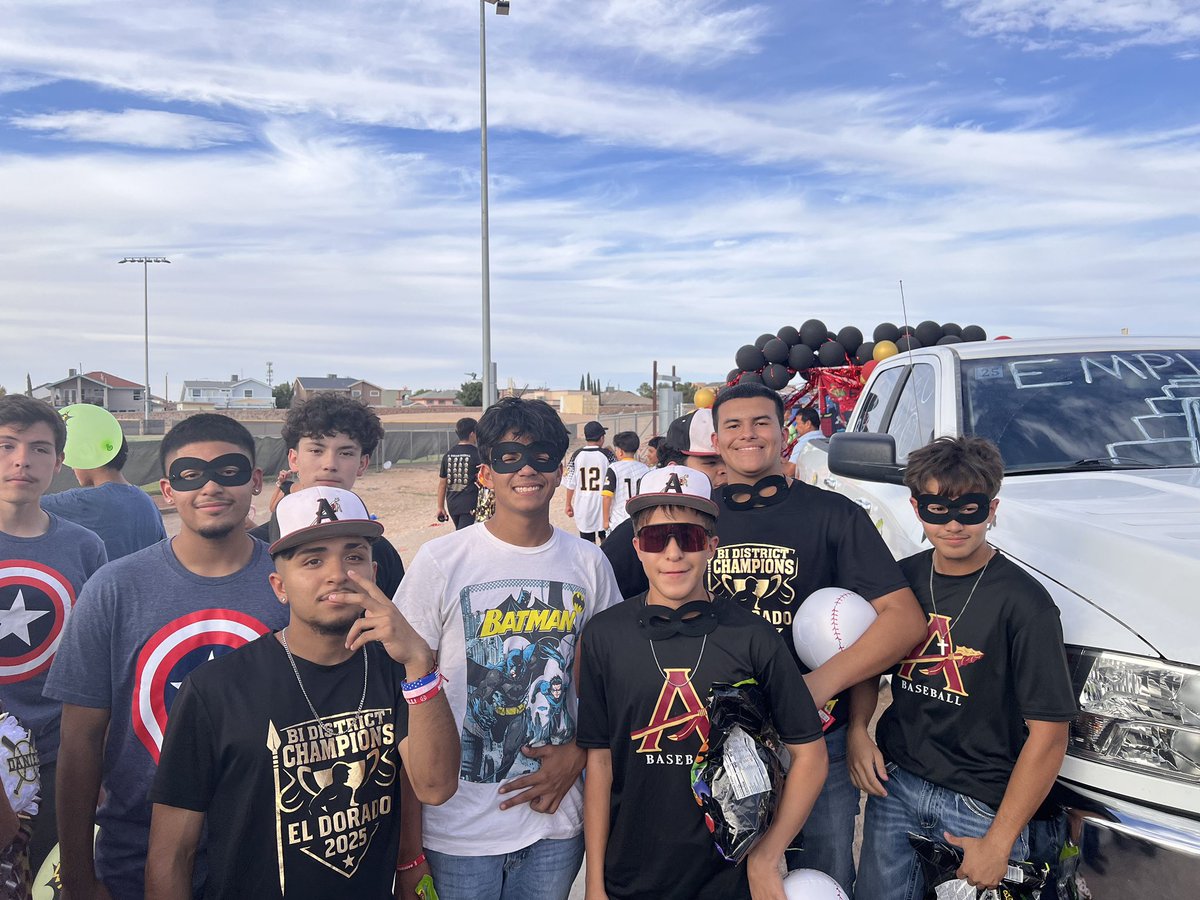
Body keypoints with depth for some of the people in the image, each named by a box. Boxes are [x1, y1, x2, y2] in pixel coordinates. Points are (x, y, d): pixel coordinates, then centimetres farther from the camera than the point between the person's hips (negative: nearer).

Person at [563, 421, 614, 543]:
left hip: (583, 507, 1)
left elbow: (571, 483, 0)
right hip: (603, 505, -1)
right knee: (606, 540, 15)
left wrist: (568, 504, 9)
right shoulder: (606, 454, -5)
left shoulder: (576, 455, -2)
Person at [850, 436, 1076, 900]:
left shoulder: (1023, 601, -16)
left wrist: (998, 844, -16)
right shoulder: (903, 578, 0)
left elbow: (1049, 735, -16)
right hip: (894, 783, 5)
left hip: (982, 804, -4)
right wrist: (857, 730, -4)